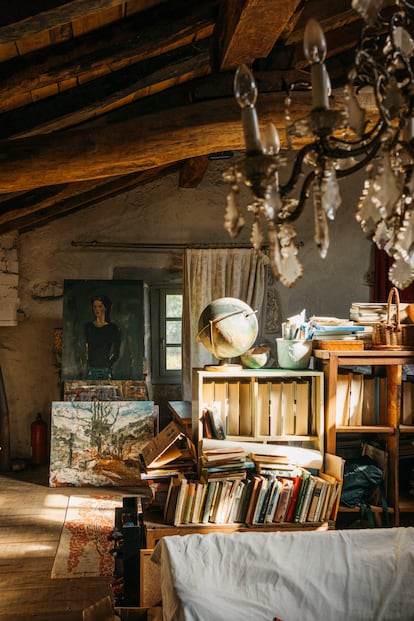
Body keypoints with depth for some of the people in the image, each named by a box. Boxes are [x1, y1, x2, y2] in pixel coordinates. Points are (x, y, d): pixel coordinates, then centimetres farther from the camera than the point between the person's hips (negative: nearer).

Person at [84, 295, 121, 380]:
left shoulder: (113, 328, 3)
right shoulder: (88, 327, 13)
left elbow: (116, 352, 2)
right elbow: (85, 348, 18)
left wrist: (108, 366, -4)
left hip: (105, 370, -3)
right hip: (91, 369, 3)